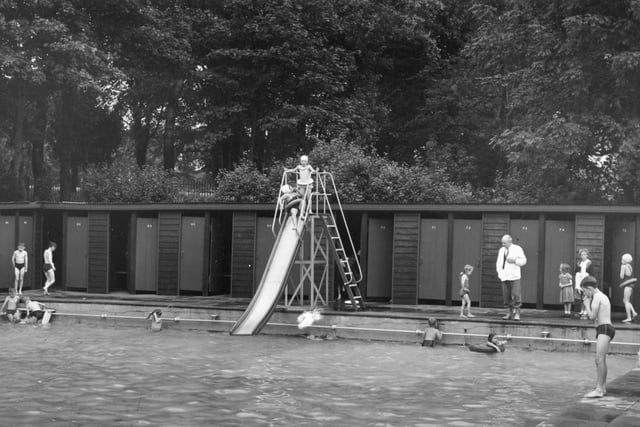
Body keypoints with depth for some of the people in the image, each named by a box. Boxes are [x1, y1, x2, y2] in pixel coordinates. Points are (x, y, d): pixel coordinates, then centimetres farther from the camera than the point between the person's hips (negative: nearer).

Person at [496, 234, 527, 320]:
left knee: (516, 295, -9)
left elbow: (523, 261, 1)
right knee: (507, 296, 3)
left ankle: (517, 313, -6)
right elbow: (498, 263, 21)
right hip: (504, 277, 4)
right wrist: (499, 273, 8)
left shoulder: (517, 249, 3)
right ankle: (510, 313, 10)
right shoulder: (501, 250, 16)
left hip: (514, 276, -4)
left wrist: (514, 260, -15)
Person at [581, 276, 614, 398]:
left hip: (604, 329, -11)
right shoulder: (603, 296, 21)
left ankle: (599, 389, -22)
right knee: (601, 360, 16)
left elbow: (592, 316, -15)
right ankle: (603, 387, 24)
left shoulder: (597, 297, -10)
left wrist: (586, 304, -1)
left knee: (599, 359, -16)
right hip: (605, 329, 11)